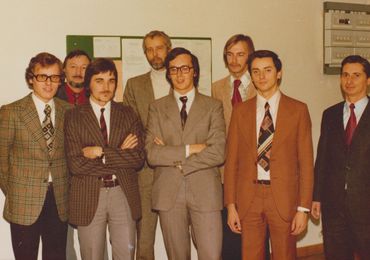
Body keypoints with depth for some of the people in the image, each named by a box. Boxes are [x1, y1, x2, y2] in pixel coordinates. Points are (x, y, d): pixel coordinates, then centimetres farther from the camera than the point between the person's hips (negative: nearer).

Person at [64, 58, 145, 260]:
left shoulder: (128, 114, 5)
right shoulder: (73, 117, -2)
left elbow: (138, 158, -6)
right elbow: (76, 164, -13)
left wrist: (101, 152, -14)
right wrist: (120, 155, -11)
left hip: (124, 194, 2)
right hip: (89, 197, -1)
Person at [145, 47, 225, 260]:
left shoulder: (213, 106, 5)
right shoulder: (157, 108, 7)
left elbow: (218, 153, -8)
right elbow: (151, 154, -5)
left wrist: (174, 159, -9)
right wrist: (190, 149, -12)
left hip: (205, 192, -1)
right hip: (168, 193, 1)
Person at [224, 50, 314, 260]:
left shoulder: (298, 110, 1)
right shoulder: (240, 111, 7)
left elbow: (306, 161, -1)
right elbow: (232, 160, 6)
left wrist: (304, 208, -6)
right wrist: (231, 205, 1)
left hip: (284, 197, -1)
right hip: (249, 197, 2)